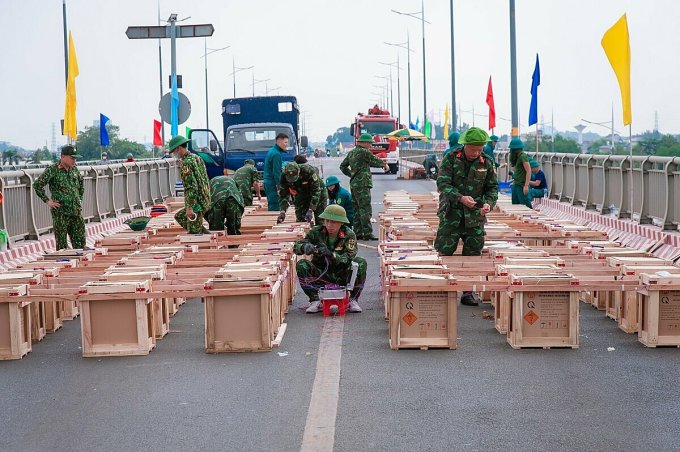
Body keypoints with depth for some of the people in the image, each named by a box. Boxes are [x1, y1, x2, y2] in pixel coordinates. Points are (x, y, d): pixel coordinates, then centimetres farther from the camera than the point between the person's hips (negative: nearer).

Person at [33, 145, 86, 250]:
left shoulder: (74, 169, 9)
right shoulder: (52, 170, -9)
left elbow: (81, 183, 28)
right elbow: (37, 185, -12)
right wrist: (47, 201, -11)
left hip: (76, 212, 6)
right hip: (60, 212, -5)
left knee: (80, 242, 6)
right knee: (62, 244, 0)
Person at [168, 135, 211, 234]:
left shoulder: (185, 164, -17)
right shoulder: (197, 158, 11)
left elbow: (191, 187, -24)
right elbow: (205, 180, 18)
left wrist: (189, 207, -24)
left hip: (197, 203, -10)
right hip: (205, 200, 10)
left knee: (194, 233, -3)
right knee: (179, 216, 26)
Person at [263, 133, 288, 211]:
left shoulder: (271, 151, 15)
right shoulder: (276, 154, -16)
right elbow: (276, 172, -19)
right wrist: (279, 187, -19)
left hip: (268, 182, 10)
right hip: (273, 184, -10)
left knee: (271, 206, 14)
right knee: (275, 207, -10)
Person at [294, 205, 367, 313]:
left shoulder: (349, 235, -11)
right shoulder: (317, 232, -7)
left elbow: (348, 259, -23)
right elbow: (296, 246, -11)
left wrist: (331, 254, -41)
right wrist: (305, 247, -36)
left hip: (342, 277, -1)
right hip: (321, 276, 1)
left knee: (361, 262, -26)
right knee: (301, 265, -24)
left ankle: (353, 300, -12)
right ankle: (315, 301, -14)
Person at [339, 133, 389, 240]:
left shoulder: (351, 152, 15)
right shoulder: (364, 152, -12)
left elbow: (343, 166, 22)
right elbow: (375, 161, -2)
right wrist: (385, 165, 16)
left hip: (354, 184, 9)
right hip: (362, 184, -9)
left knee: (357, 210, 11)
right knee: (366, 209, -10)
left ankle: (357, 233, 13)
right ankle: (367, 233, -13)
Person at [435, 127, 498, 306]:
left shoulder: (487, 163, 3)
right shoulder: (451, 159, -5)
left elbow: (493, 187, 9)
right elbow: (442, 183, -13)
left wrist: (489, 203, -11)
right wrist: (460, 198, -26)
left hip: (475, 216, 2)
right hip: (451, 213, -2)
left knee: (472, 254, 5)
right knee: (445, 252, -1)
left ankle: (468, 292, 14)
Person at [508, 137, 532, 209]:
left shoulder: (523, 156, -14)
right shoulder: (517, 156, 14)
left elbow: (529, 171, -19)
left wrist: (526, 186, -22)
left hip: (521, 186, -10)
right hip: (515, 185, 10)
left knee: (526, 206, -9)